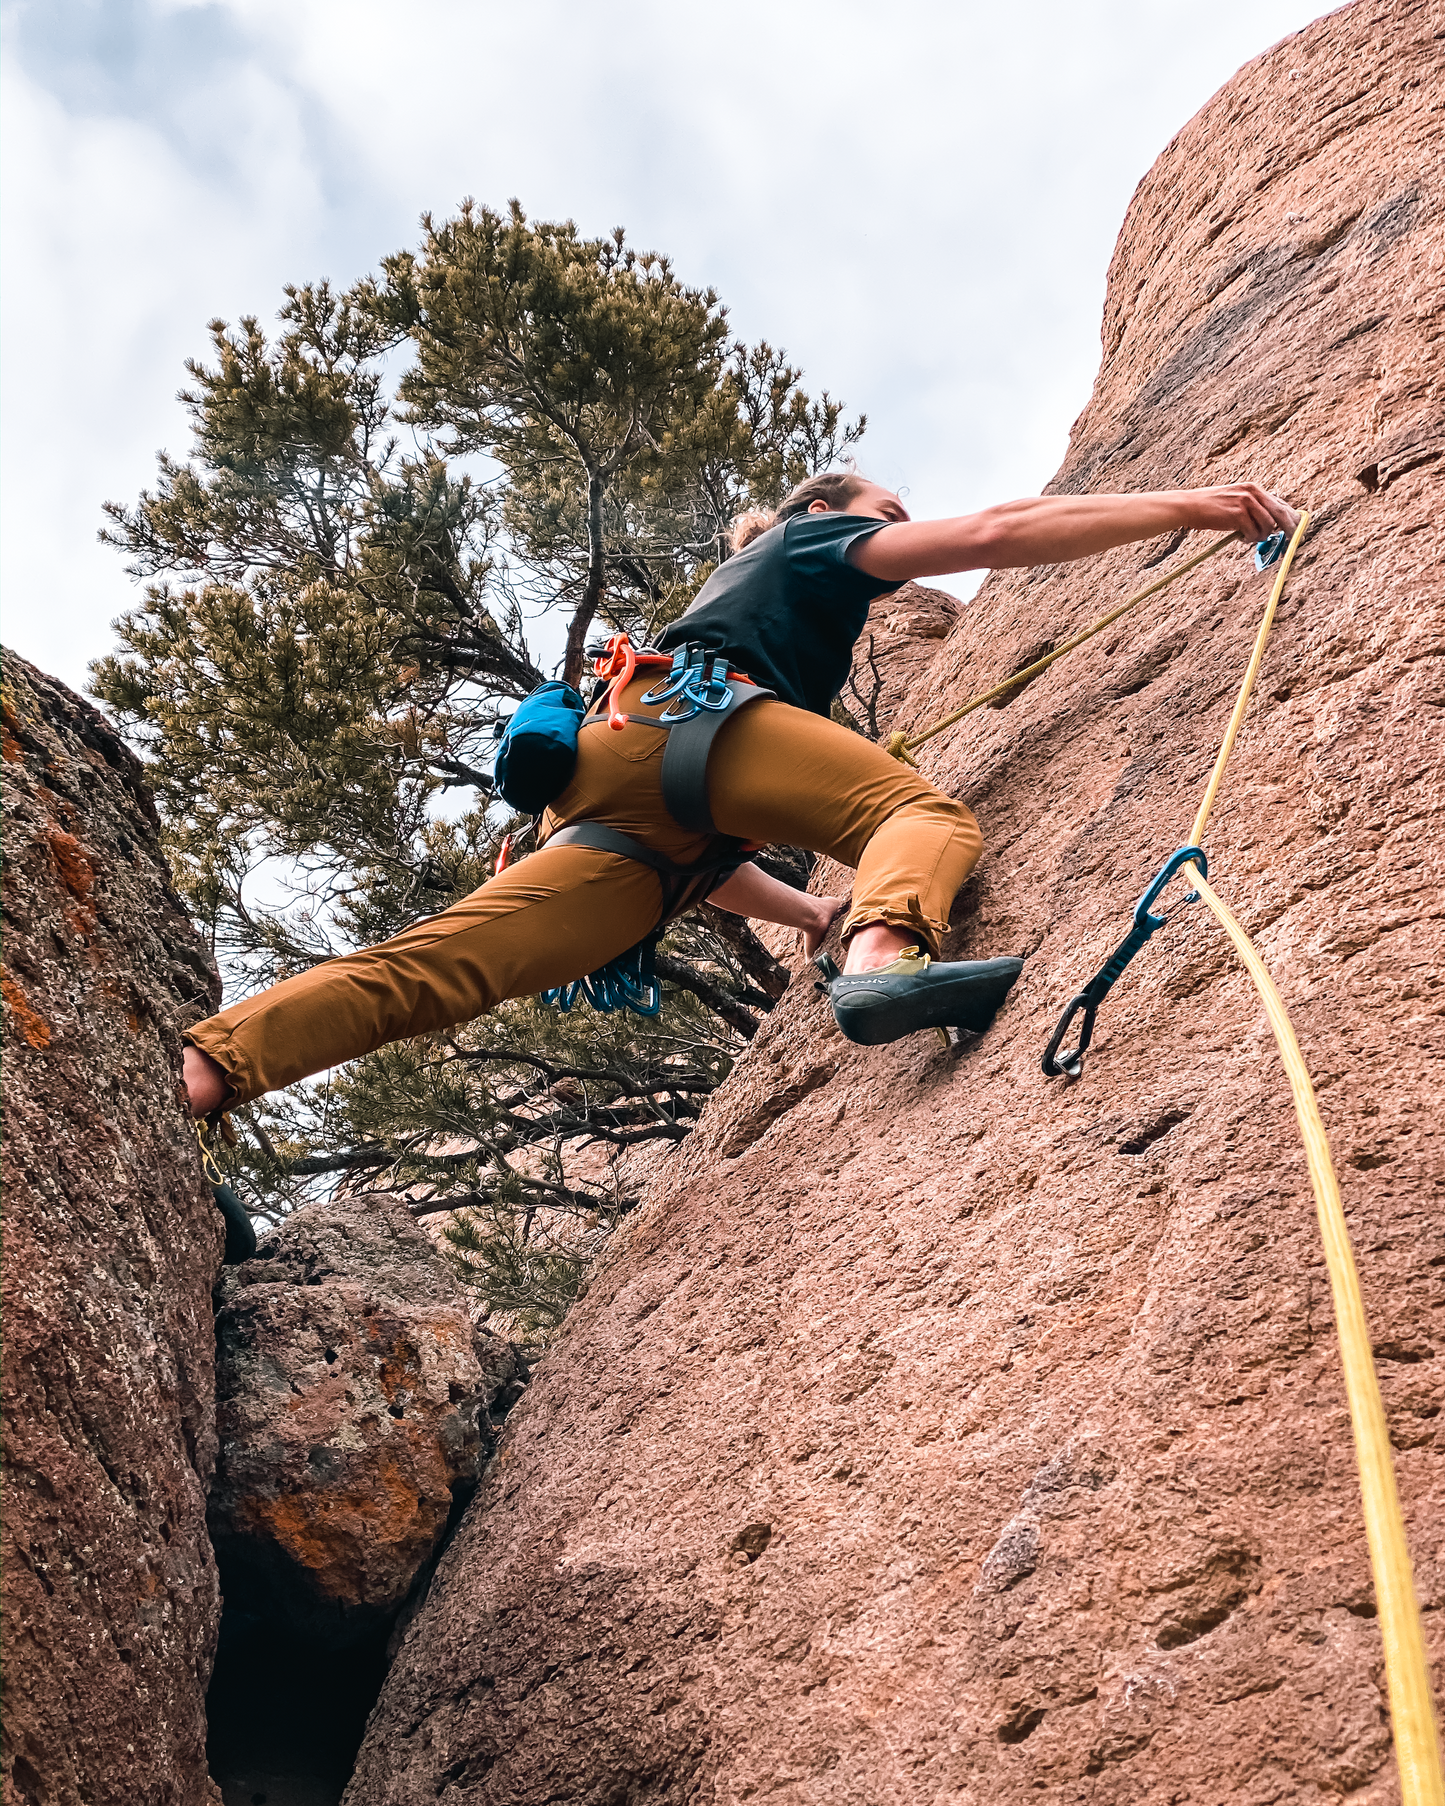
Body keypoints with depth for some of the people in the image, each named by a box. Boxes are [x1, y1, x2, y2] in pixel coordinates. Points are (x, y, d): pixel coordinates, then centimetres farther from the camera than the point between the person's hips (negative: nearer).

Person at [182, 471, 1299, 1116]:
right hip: (681, 715, -7)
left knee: (435, 967, -7)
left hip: (617, 801, 8)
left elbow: (689, 851, 38)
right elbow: (993, 535, 9)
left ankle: (198, 1071, -19)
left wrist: (806, 912, 36)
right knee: (932, 813, -14)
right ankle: (888, 954, -48)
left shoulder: (737, 589, 45)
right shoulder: (818, 541, 26)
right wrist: (1187, 507, 11)